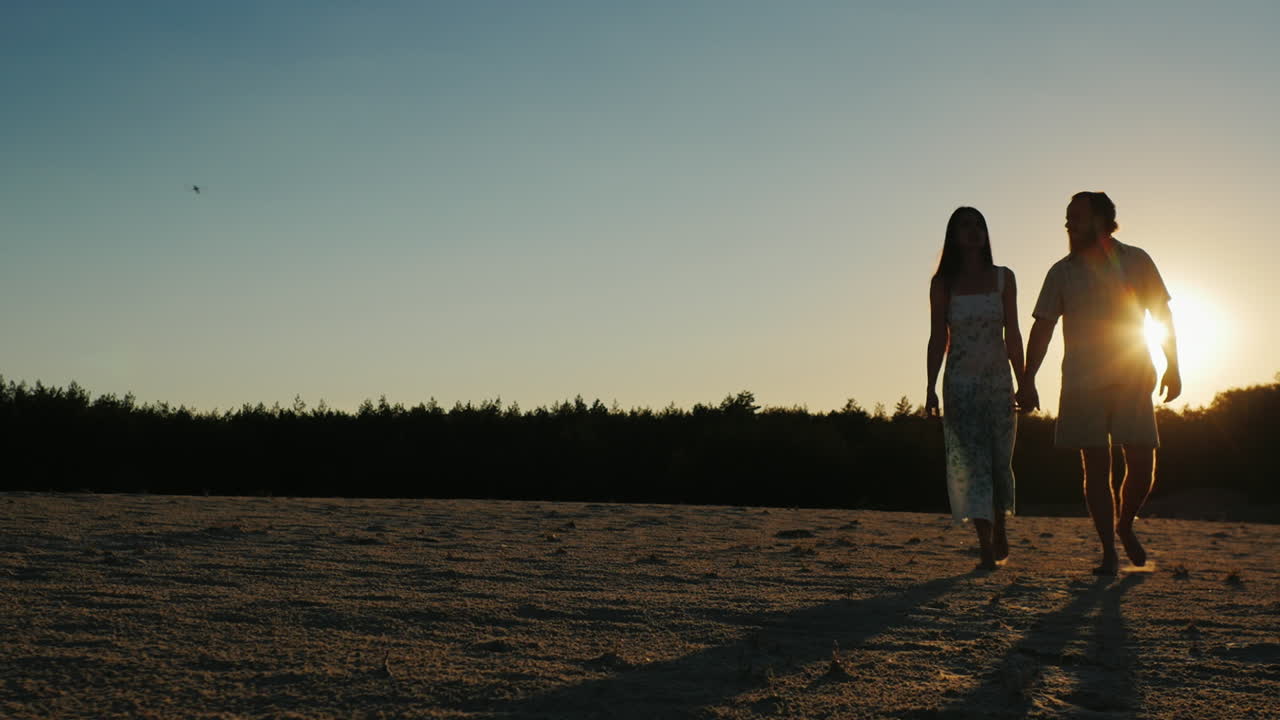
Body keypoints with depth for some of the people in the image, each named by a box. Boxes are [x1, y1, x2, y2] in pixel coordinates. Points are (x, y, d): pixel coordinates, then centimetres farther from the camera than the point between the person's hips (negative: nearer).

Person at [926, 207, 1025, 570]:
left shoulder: (1003, 278, 7)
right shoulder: (943, 283, 3)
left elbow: (1012, 335, 8)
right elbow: (938, 338, 2)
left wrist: (1023, 383, 4)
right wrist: (931, 388, -4)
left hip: (998, 379, 2)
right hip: (961, 382, -2)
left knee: (1000, 459, 6)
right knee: (971, 460, -8)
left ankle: (999, 529, 29)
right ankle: (986, 545, -8)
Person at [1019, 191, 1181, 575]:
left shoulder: (1135, 261, 5)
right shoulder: (1062, 272, 7)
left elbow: (1162, 314, 9)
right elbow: (1042, 328, 6)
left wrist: (1173, 367, 3)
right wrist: (1028, 380, -1)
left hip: (1133, 380, 0)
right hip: (1082, 382, 0)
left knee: (1142, 463, -3)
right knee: (1096, 468, -2)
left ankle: (1125, 525, 24)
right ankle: (1109, 551, 5)